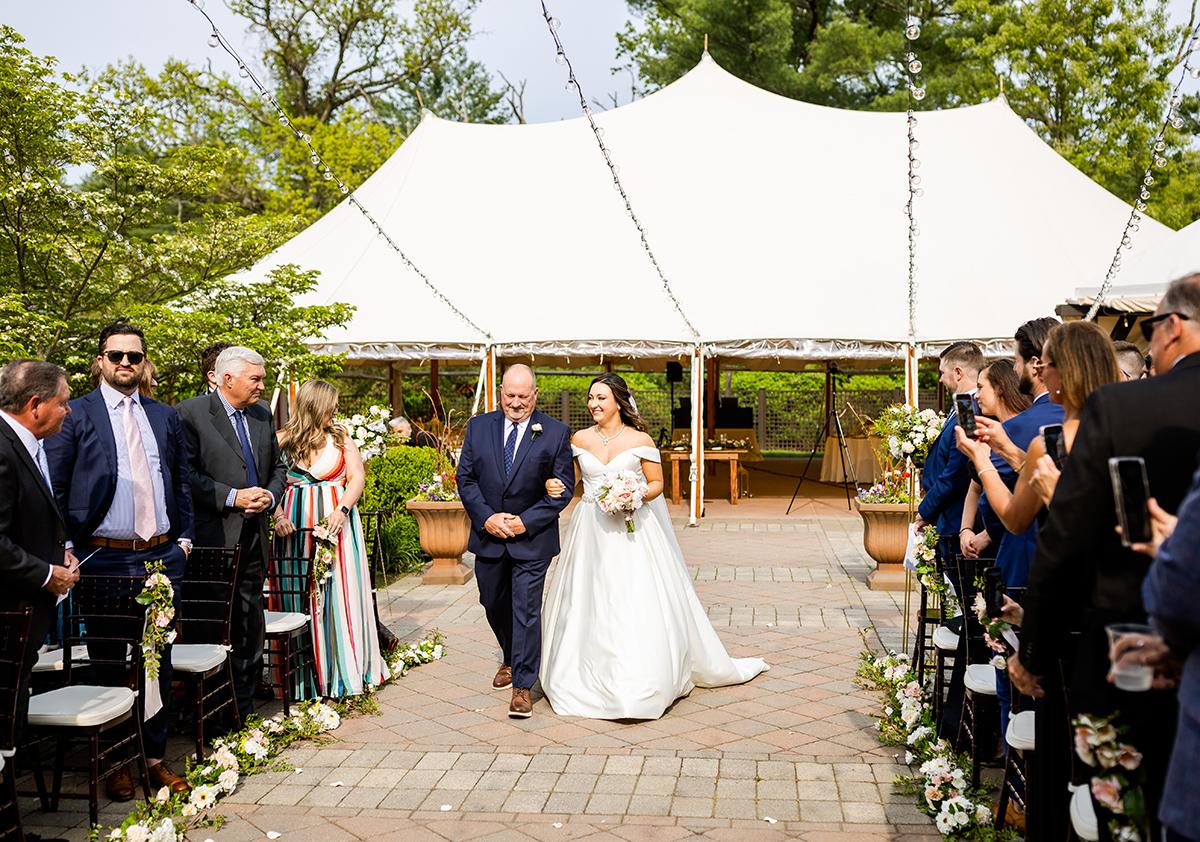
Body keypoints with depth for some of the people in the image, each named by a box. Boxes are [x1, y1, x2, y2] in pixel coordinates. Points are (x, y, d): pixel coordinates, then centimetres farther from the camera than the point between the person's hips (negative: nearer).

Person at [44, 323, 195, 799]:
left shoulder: (166, 416, 11)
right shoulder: (74, 415, -2)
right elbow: (53, 487, -3)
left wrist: (184, 538, 8)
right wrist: (65, 546, -8)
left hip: (162, 556, 4)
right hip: (104, 559, -3)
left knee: (158, 661, 10)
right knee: (109, 665, 7)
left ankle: (155, 756, 22)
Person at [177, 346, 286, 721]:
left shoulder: (263, 414, 12)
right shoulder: (191, 412, -7)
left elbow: (278, 466, 19)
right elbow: (186, 473, -13)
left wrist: (271, 494, -1)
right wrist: (232, 497, -18)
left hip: (254, 535, 6)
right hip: (214, 535, -6)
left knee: (250, 621, 11)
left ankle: (244, 704, 22)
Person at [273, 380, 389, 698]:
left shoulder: (341, 438, 7)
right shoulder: (282, 440, 2)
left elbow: (357, 477, 0)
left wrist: (341, 511, -14)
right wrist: (278, 516, -14)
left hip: (338, 520, 1)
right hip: (298, 525, -1)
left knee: (340, 594, 1)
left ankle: (346, 670, 10)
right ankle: (309, 673, 12)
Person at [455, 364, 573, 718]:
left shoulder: (556, 433, -6)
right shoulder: (478, 426, 2)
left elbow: (562, 488, -6)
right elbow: (465, 477, 2)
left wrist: (526, 521, -15)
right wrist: (486, 517, -11)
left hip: (532, 537, -4)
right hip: (488, 535, 4)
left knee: (526, 610, -4)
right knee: (494, 605, 18)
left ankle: (523, 686, 5)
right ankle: (510, 659, 43)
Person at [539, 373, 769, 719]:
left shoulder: (640, 440, -3)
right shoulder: (579, 439, 5)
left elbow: (657, 483, 2)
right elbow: (571, 478, 15)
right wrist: (556, 486, -7)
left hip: (632, 531, -3)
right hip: (591, 531, 3)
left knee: (638, 605, -5)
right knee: (588, 605, 5)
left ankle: (641, 685, 6)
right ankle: (590, 679, 19)